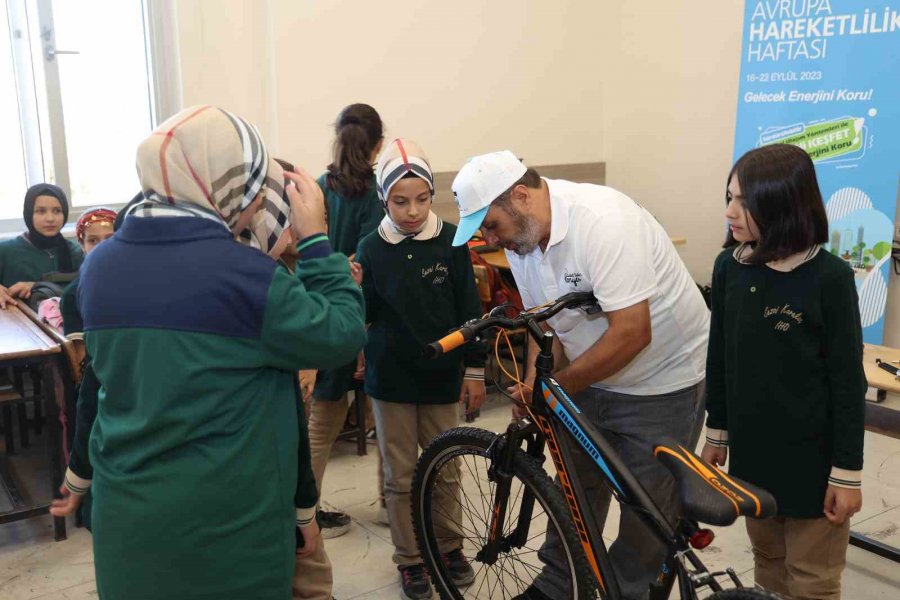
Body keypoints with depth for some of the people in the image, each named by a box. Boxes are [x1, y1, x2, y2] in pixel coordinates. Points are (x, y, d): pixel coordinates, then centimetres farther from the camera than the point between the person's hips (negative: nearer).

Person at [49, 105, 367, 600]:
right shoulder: (245, 274, -19)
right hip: (228, 522, -6)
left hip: (124, 519, 6)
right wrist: (315, 238, -6)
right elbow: (341, 337, -10)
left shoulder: (99, 265, 0)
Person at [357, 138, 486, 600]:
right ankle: (409, 558, 26)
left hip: (442, 376, 0)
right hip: (392, 379, 0)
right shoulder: (372, 248, -4)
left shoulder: (450, 241, -5)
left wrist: (474, 369, 1)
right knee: (400, 476, 9)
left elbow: (469, 308, 0)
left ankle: (449, 545, 34)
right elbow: (364, 315, 4)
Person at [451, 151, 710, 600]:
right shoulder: (519, 236, -4)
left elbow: (631, 334, -31)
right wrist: (532, 384, -12)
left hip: (662, 382, -7)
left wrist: (555, 387, -22)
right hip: (589, 378, 7)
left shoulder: (602, 221, -28)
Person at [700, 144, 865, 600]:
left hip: (812, 456, -4)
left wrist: (847, 473, -10)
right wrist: (716, 433, 11)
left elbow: (848, 380, -12)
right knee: (768, 563, 21)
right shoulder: (729, 267, -3)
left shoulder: (830, 277, -16)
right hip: (753, 448, 4)